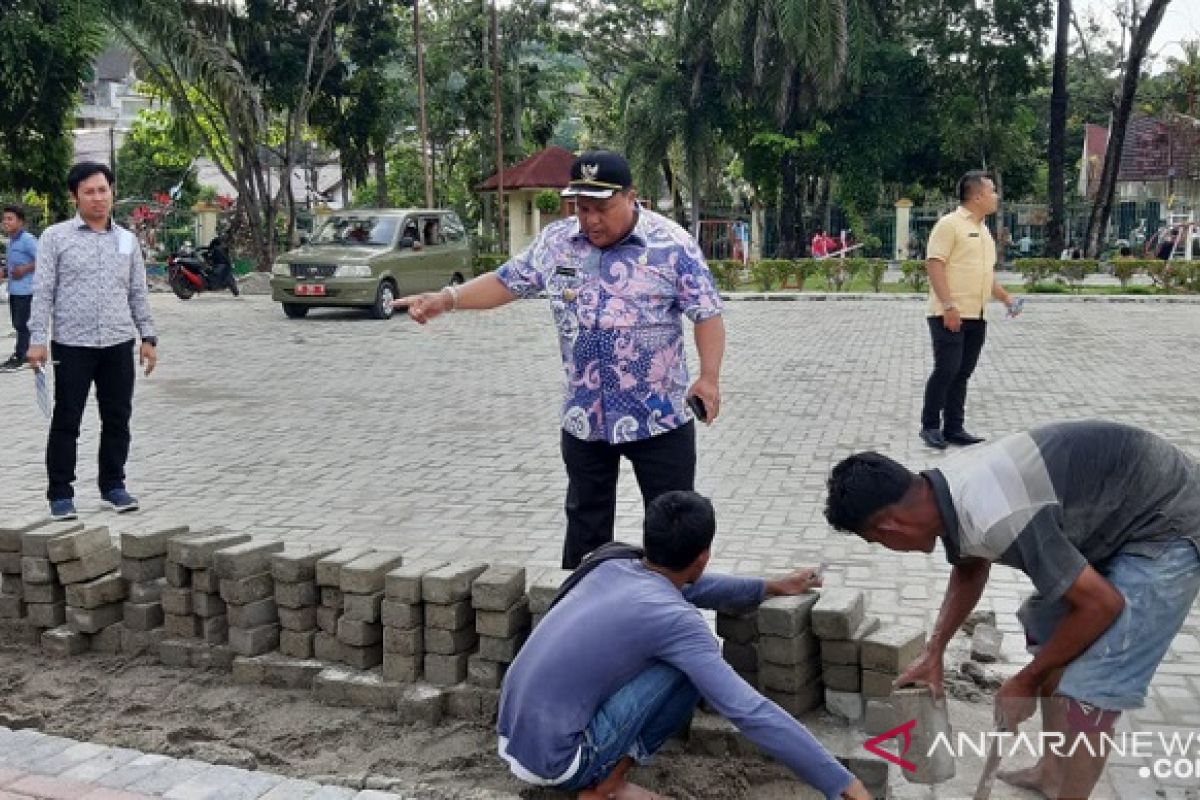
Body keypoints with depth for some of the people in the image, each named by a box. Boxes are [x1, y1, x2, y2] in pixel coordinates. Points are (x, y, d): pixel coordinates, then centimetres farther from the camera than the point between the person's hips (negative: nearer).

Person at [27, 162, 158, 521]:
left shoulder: (127, 239, 11)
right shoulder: (56, 237, 0)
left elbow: (138, 293, 13)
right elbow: (43, 291, -4)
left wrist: (148, 337, 7)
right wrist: (37, 339, -11)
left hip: (118, 344, 3)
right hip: (71, 345, -3)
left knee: (117, 419, 9)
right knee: (66, 422, 3)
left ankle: (113, 485, 23)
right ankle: (60, 494, 12)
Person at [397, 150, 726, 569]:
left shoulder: (672, 244, -11)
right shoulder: (556, 241, 0)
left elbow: (707, 312, -11)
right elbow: (507, 281, 8)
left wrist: (709, 376, -23)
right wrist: (446, 299, -4)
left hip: (659, 417, -3)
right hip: (584, 417, 4)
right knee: (585, 522, 17)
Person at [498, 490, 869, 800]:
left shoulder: (612, 566, 4)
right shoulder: (675, 618, -18)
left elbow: (687, 587, 25)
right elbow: (750, 713, -21)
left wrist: (771, 587, 32)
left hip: (513, 737, 8)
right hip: (553, 760, -8)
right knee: (692, 668, -4)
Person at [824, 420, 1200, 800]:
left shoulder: (994, 520, -34)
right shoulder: (946, 488, -5)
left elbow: (1101, 605, -24)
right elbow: (970, 570, 17)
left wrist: (1026, 682, -12)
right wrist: (934, 652, 11)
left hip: (1167, 525, -9)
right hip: (1118, 514, 10)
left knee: (1086, 690, -11)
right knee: (1047, 632, 19)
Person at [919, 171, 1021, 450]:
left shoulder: (983, 230, 18)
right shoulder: (950, 224, -9)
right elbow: (934, 264, -16)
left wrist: (1006, 299, 15)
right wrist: (948, 305, -22)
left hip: (976, 316, 8)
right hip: (950, 315, -8)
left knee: (962, 373, 9)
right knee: (946, 370, -7)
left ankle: (954, 428, 15)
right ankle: (930, 426, 5)